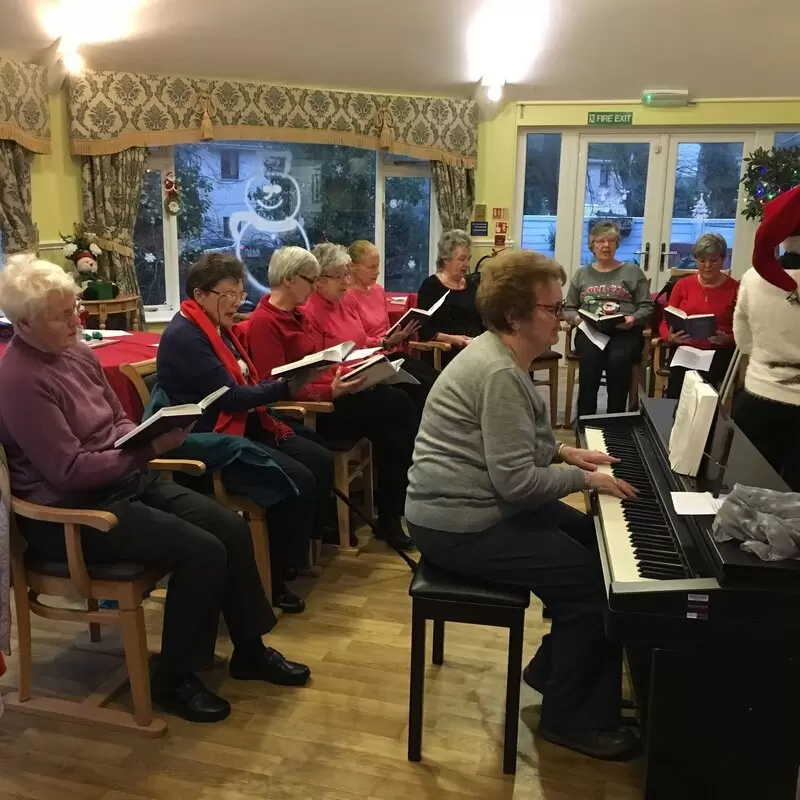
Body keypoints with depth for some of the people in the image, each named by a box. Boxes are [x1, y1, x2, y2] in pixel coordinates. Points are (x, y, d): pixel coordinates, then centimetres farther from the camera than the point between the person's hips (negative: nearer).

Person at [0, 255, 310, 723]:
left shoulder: (77, 352, 7)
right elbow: (70, 471, -22)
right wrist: (148, 450, -25)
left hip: (126, 480, 9)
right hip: (73, 511, -8)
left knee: (232, 528, -5)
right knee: (201, 552, -22)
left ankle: (250, 650, 13)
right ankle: (173, 679, -1)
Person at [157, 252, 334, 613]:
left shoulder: (218, 327, 14)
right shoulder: (183, 336, -17)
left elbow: (246, 382, 14)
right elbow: (230, 395, -22)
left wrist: (289, 378, -3)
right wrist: (286, 388, -25)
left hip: (244, 425, 10)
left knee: (321, 460, -3)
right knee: (297, 481, -23)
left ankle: (296, 550, 11)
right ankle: (272, 577, -5)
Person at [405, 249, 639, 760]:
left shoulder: (500, 356, 9)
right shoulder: (500, 373, -24)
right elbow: (517, 482, -27)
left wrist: (564, 453, 11)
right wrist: (583, 478, -13)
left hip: (477, 503, 11)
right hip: (461, 524, -11)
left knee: (593, 540, 16)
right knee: (593, 580, -10)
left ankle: (554, 668, 27)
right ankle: (572, 717, 9)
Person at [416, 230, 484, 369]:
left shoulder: (472, 286, 21)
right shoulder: (430, 286, 3)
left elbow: (483, 323, 18)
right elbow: (424, 330, -4)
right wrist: (451, 339, -17)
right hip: (442, 350, -6)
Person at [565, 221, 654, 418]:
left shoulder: (632, 271, 13)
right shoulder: (581, 274, 19)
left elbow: (647, 307, 9)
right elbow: (568, 309, 20)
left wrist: (633, 318, -13)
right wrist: (577, 318, -4)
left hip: (625, 332, -1)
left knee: (618, 358, -36)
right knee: (590, 356, -34)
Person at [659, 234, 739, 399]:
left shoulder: (735, 289, 5)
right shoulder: (683, 284, 12)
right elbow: (665, 323, 12)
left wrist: (726, 339, -16)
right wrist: (671, 337, -9)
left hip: (718, 352, -1)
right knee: (679, 376, -26)